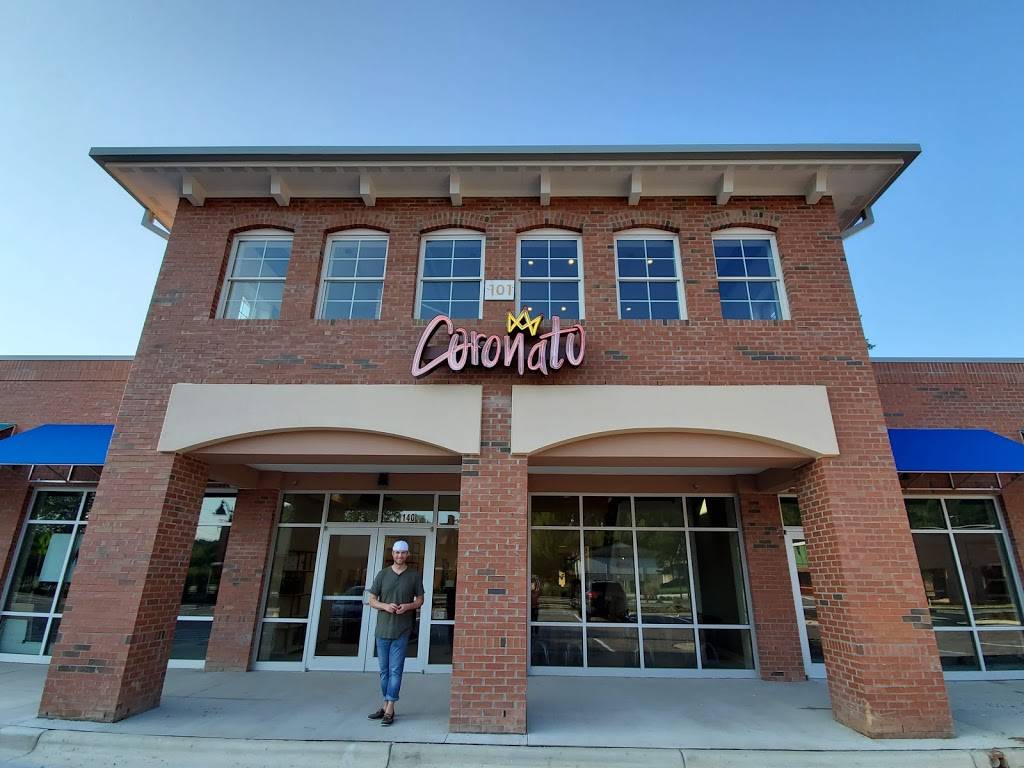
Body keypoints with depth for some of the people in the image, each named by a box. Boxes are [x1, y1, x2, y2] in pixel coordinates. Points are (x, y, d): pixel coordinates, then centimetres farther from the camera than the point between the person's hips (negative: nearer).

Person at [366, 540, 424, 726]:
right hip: (382, 629, 3)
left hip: (402, 631, -3)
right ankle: (386, 706, 26)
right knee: (384, 671, 13)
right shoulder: (382, 574, 4)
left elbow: (420, 599, 7)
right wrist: (385, 606, -12)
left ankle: (390, 710, 6)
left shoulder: (415, 575, 0)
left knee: (395, 670, -2)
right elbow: (372, 600, 7)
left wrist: (408, 606, -13)